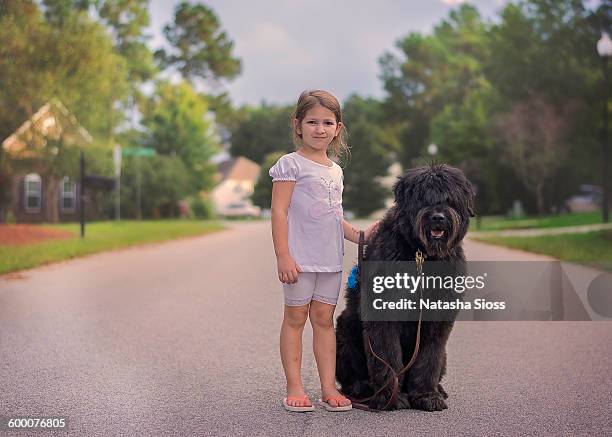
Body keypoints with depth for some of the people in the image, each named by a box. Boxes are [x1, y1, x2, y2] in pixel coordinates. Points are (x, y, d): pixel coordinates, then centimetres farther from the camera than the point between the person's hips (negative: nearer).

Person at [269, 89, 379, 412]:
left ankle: (329, 388, 11)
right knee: (295, 317, 2)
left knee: (324, 318, 8)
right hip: (300, 258, -6)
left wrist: (360, 235, 9)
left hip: (331, 259, 6)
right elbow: (279, 212, -11)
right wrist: (283, 255, -17)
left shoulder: (335, 170, 16)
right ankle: (295, 388, 8)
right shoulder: (290, 164, -5)